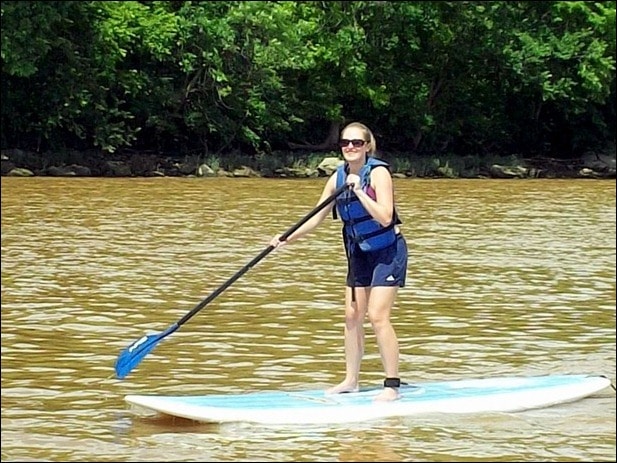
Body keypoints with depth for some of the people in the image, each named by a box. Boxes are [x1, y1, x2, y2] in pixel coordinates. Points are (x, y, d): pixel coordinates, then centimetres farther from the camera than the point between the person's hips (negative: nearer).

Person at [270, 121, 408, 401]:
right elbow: (317, 218, 6)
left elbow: (385, 218, -26)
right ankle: (351, 380, 19)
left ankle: (392, 386, -11)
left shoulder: (378, 173, -17)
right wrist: (287, 239, -4)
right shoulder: (338, 178, 1)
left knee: (377, 316, -15)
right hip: (359, 254, 7)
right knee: (352, 317, 9)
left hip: (387, 252, -7)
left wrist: (359, 190, -29)